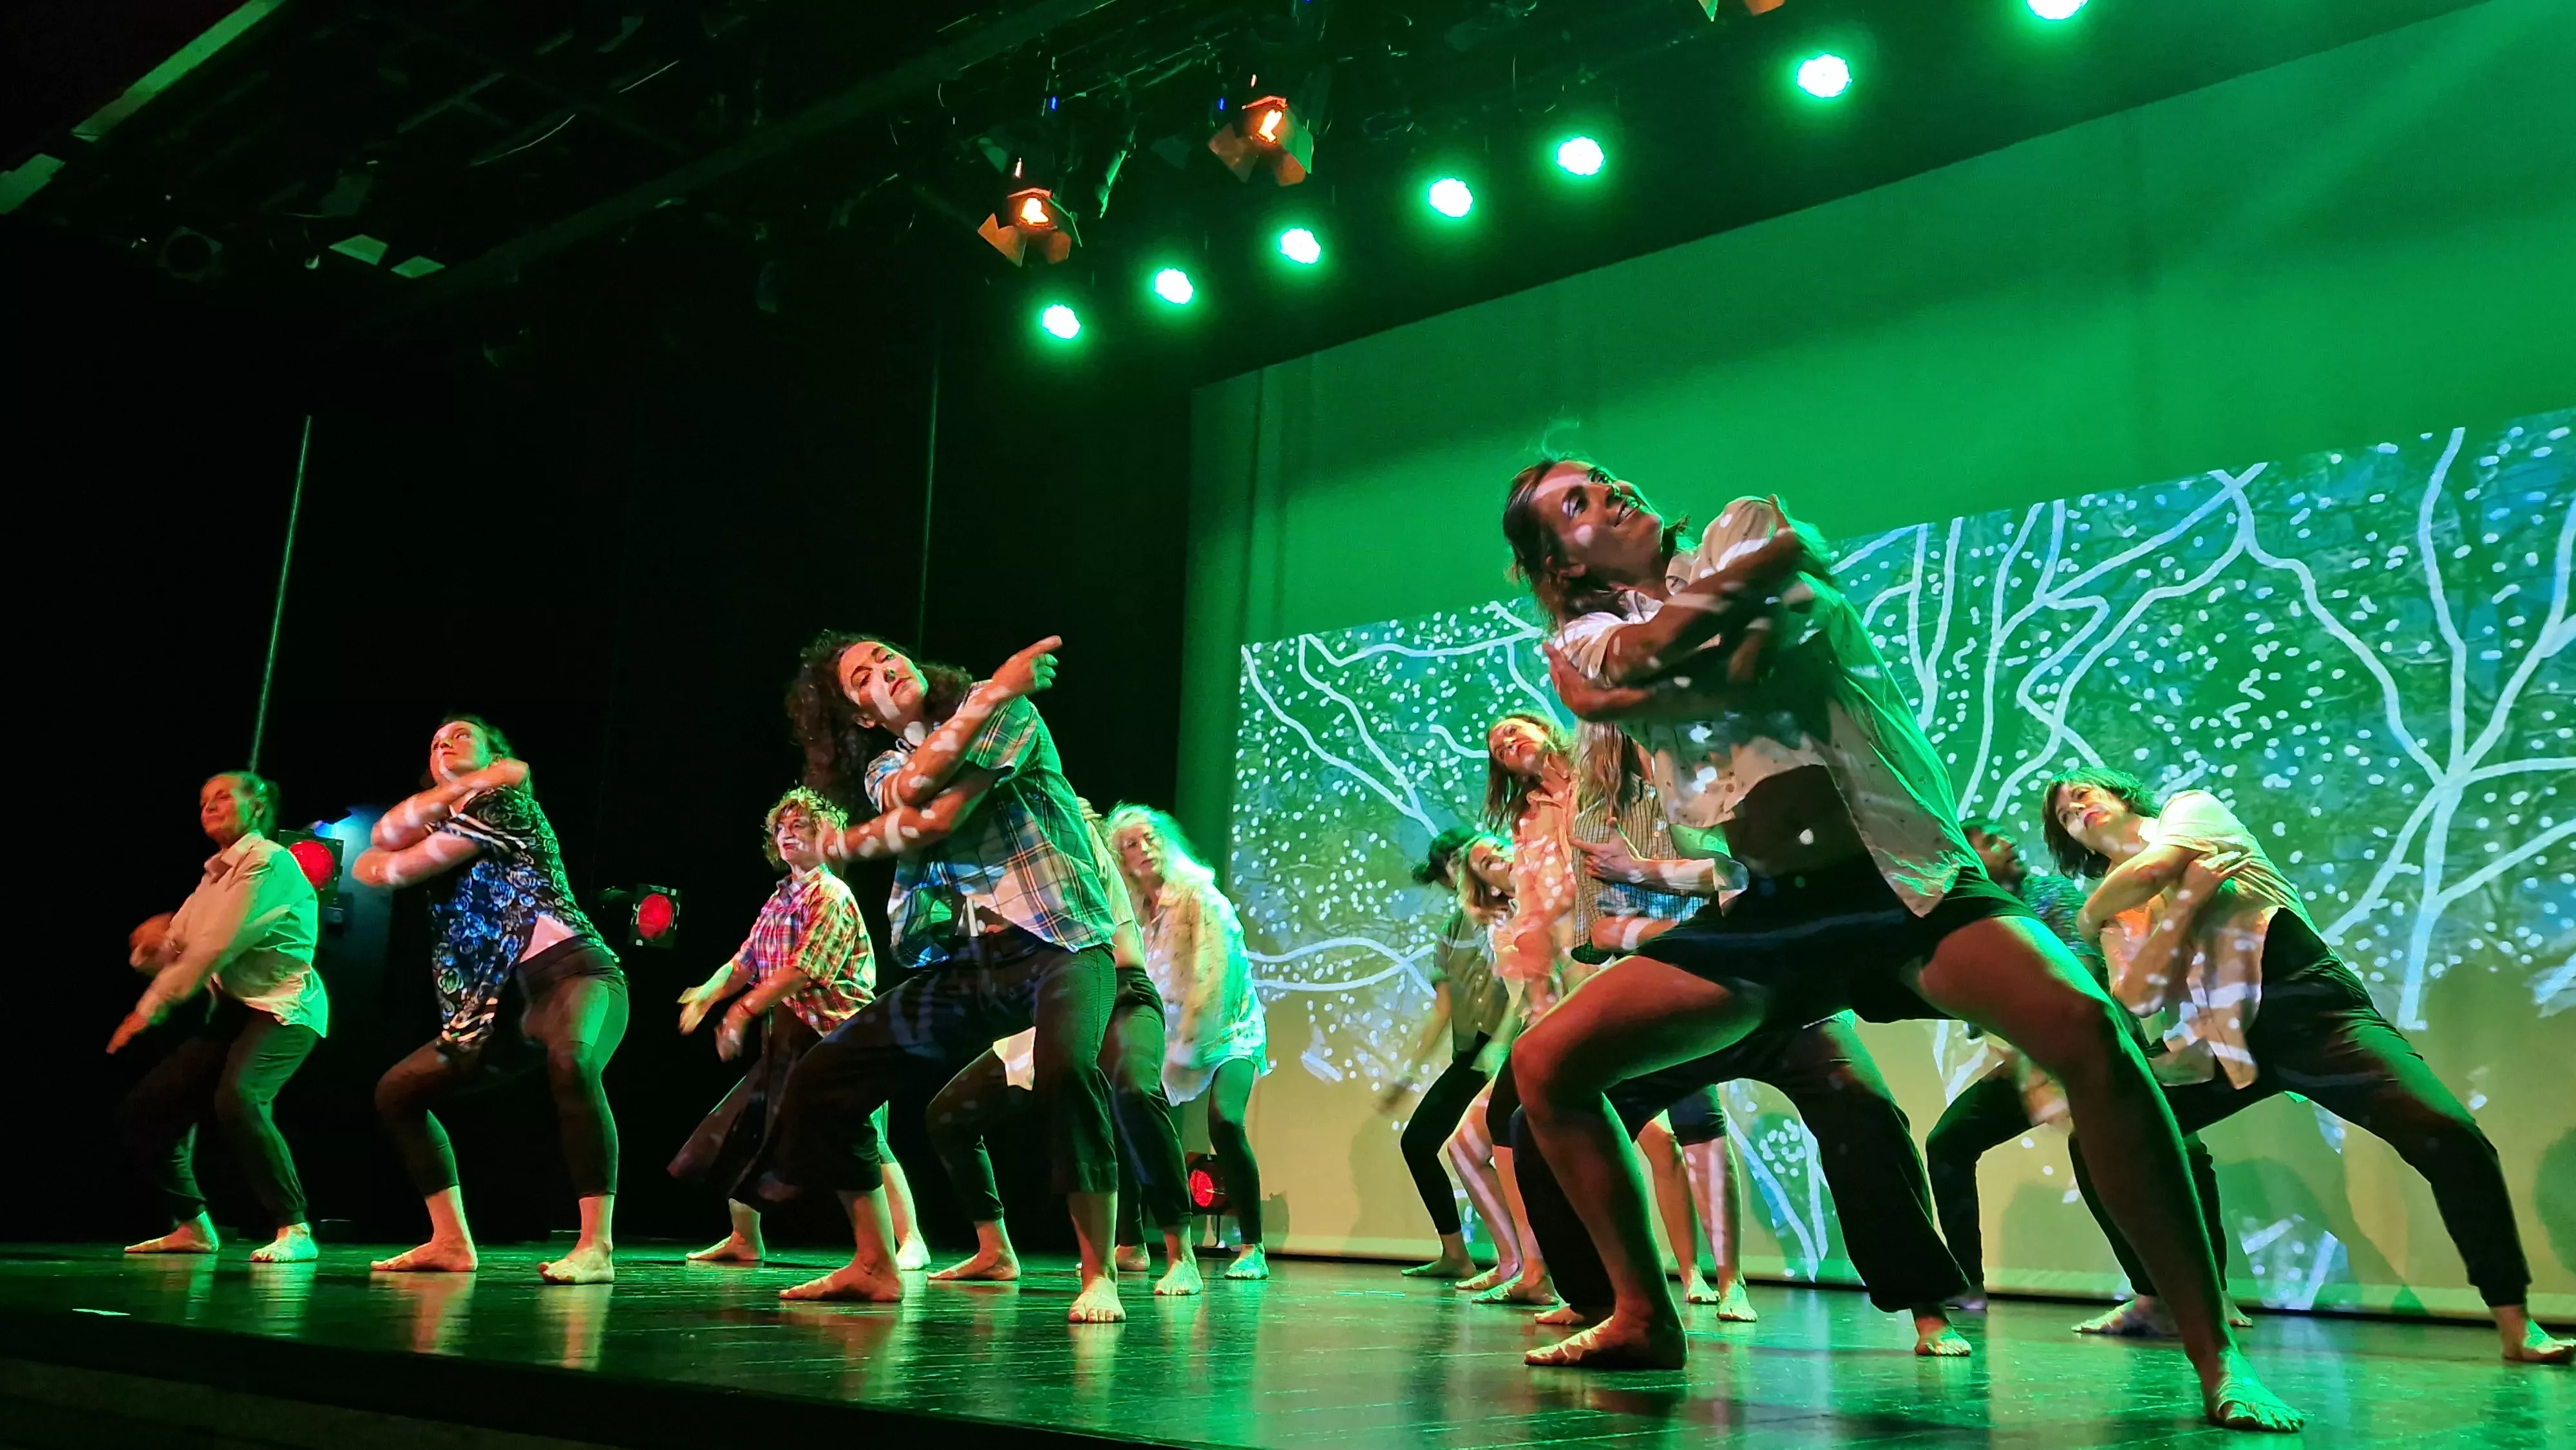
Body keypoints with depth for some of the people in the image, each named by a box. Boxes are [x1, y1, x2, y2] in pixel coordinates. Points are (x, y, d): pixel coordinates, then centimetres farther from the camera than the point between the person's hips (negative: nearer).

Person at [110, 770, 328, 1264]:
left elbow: (216, 947, -16)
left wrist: (150, 1008, -11)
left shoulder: (269, 860, -10)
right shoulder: (215, 875, 17)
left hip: (283, 1006, -9)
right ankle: (192, 1226, 20)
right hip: (230, 1010, 9)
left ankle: (295, 1230, -28)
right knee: (142, 1111, 5)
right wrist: (152, 943, -10)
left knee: (237, 1098, -33)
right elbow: (175, 953, 14)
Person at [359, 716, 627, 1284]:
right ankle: (451, 1243, 12)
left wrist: (375, 862, 22)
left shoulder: (501, 801, 0)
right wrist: (456, 788, -3)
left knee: (571, 1062, -39)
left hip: (571, 971, -9)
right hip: (507, 1000, 9)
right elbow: (384, 838, 3)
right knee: (397, 1091, 10)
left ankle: (597, 1248, -41)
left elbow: (394, 870, 0)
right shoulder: (451, 818, 24)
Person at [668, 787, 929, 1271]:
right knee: (740, 1130, 8)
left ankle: (911, 1241, -7)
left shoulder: (832, 895, -10)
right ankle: (744, 1240, 21)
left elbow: (802, 970, -19)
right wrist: (707, 994, -6)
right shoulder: (778, 900, 15)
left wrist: (744, 1010, -19)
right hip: (789, 1039, 9)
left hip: (838, 1036, -9)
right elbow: (745, 962, 12)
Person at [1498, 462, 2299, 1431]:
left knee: (2089, 1034, -28)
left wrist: (1663, 685, -9)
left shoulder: (1745, 530, 7)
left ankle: (2214, 1359, -17)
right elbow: (1648, 655, -16)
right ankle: (1643, 1318, 11)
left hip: (1896, 876, -3)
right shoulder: (1582, 645, 9)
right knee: (1546, 1068, -4)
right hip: (1764, 913, 3)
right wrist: (1746, 580, -9)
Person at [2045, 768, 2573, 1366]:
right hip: (2217, 1046, 5)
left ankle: (2516, 1326, -10)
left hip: (2310, 1010, -4)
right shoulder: (2119, 911, 15)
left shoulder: (2191, 810, 7)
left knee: (2447, 1132, -23)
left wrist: (2091, 914, 4)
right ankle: (2154, 1298, 10)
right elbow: (2137, 998, -4)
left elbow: (2150, 868, -15)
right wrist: (2189, 897, -13)